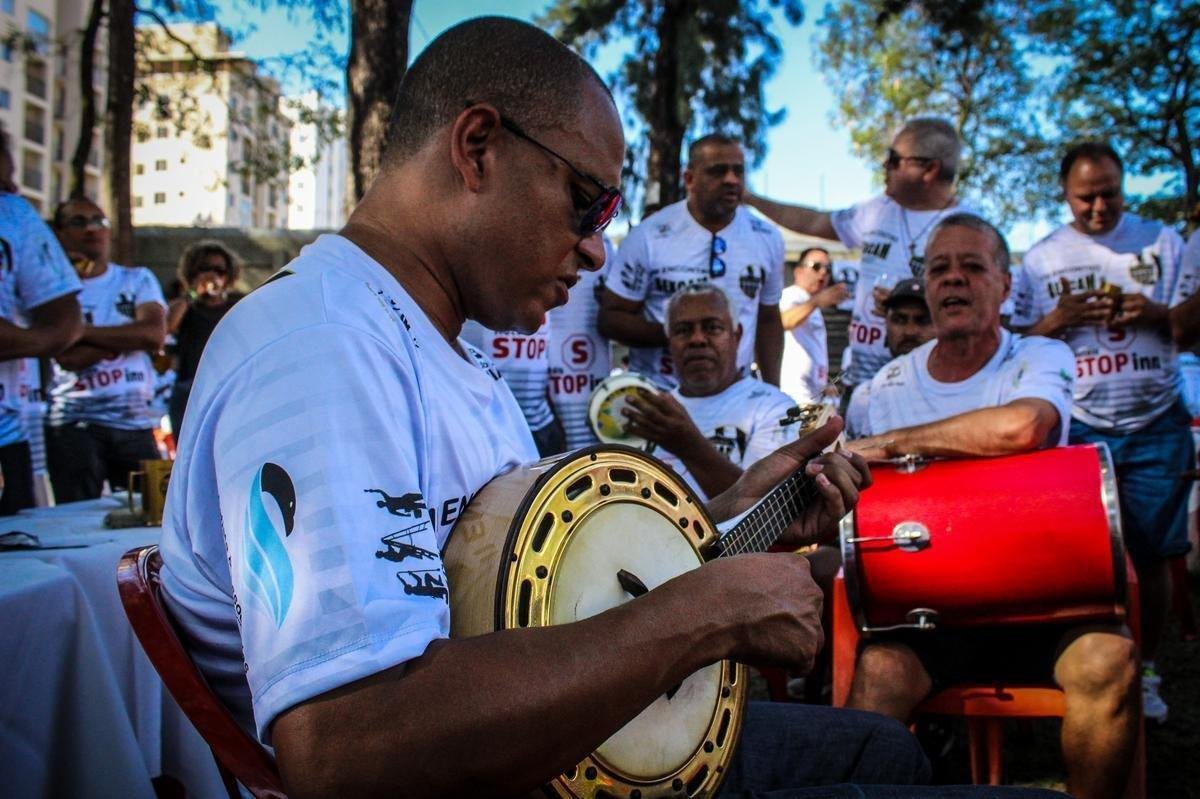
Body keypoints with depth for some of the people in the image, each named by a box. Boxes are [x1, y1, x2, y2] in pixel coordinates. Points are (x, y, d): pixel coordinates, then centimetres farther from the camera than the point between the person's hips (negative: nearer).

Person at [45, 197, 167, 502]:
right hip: (74, 425, -2)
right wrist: (128, 336, -6)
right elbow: (70, 358, -11)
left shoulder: (138, 280, 12)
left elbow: (155, 336, -7)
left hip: (137, 423, 2)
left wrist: (83, 332, -7)